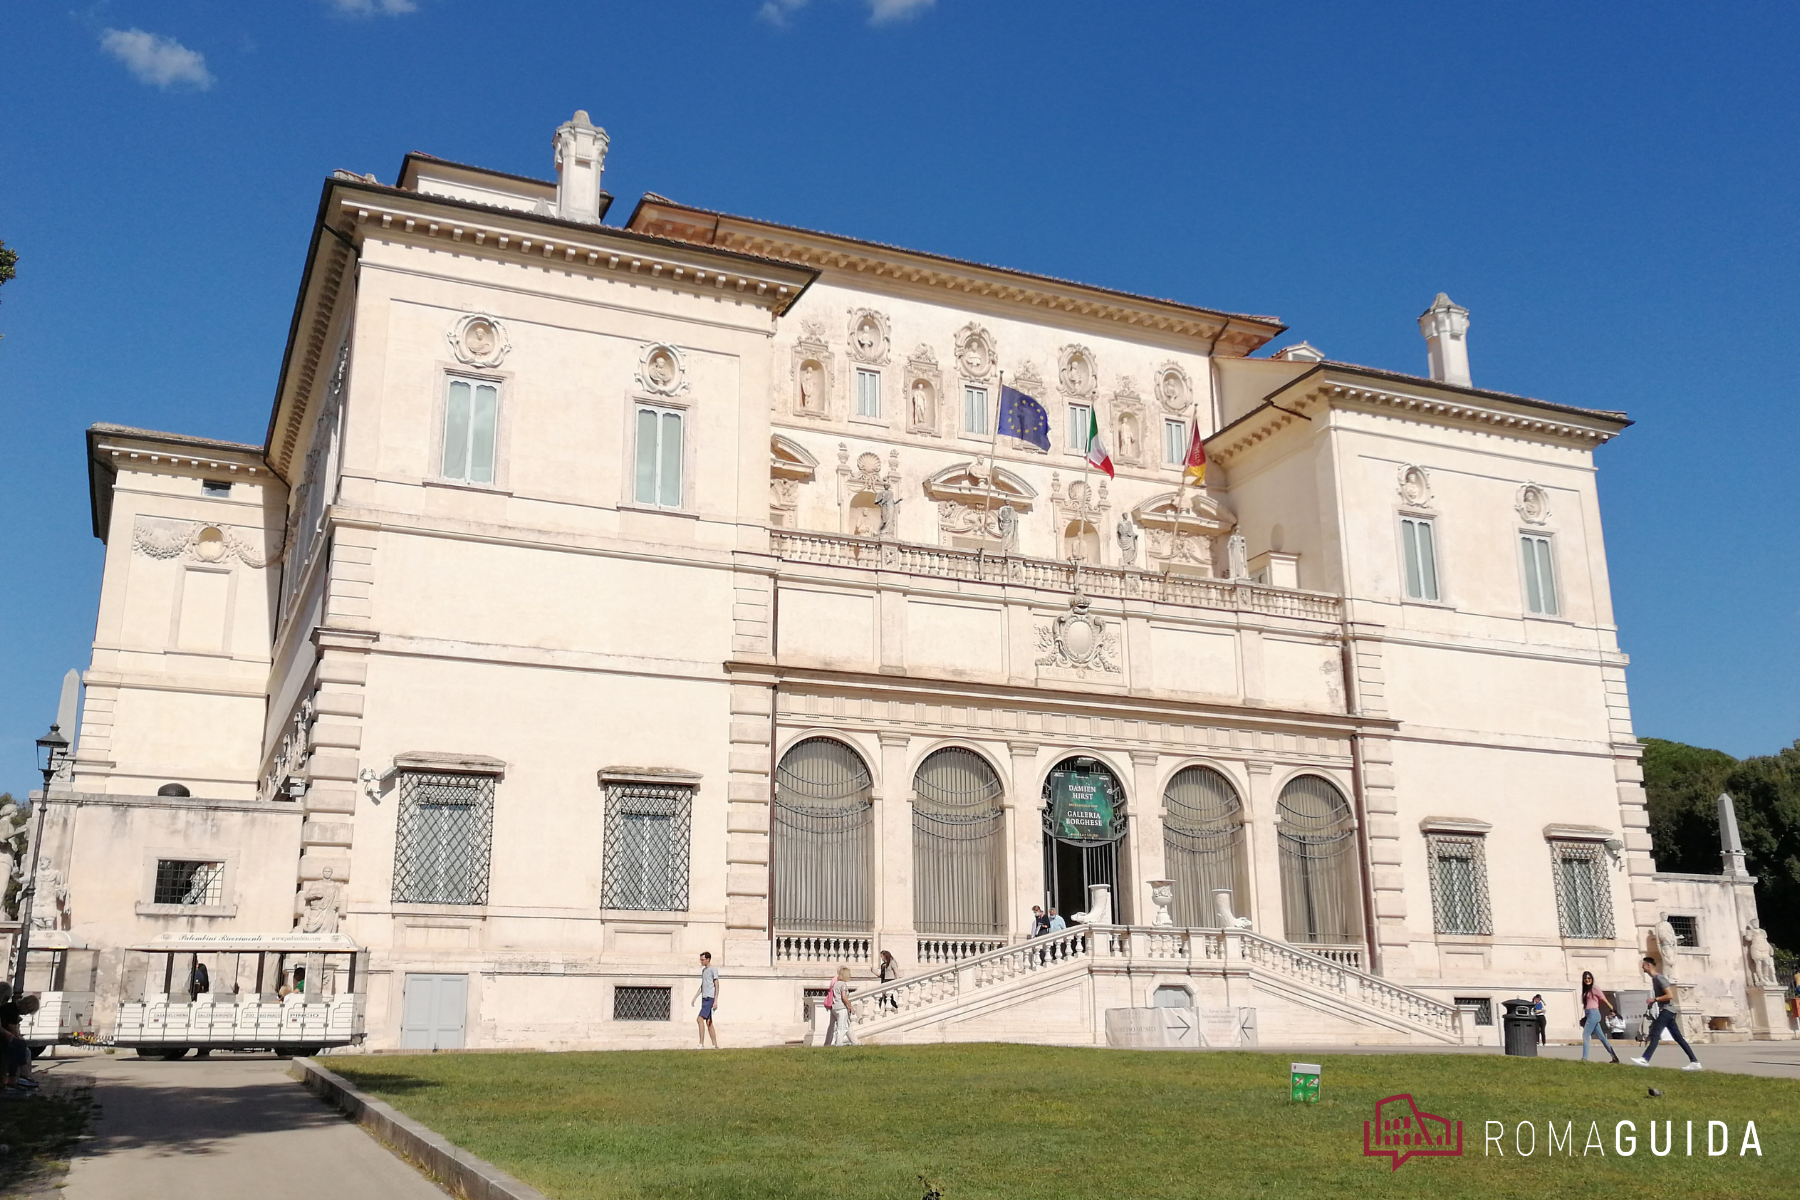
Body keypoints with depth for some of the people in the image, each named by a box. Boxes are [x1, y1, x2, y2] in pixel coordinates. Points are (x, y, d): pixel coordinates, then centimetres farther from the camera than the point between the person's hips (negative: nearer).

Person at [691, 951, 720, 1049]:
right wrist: (694, 998, 20)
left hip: (710, 999, -9)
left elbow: (717, 986, -11)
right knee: (708, 1022, 8)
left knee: (699, 1019, -16)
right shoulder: (703, 970, 18)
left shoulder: (713, 970, -7)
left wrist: (716, 1001, -16)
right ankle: (715, 1045, 12)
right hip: (704, 999, 9)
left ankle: (701, 1044, -16)